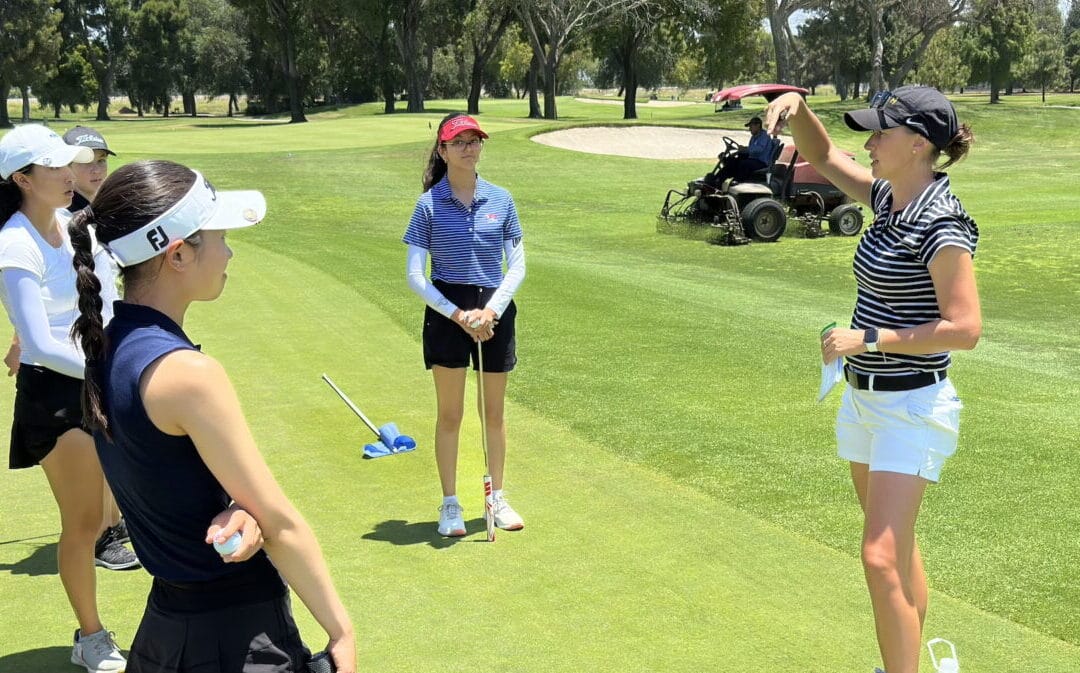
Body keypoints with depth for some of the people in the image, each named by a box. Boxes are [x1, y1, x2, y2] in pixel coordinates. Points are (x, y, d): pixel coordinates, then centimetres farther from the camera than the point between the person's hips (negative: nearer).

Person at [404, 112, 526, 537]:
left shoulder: (500, 199, 3)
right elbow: (414, 276, -6)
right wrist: (459, 315, -13)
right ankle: (450, 505, 16)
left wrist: (491, 310, -11)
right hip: (446, 312, -2)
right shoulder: (429, 205, -5)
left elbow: (518, 265, 3)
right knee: (450, 414, 4)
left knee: (494, 413, 12)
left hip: (495, 310, 3)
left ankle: (497, 498, 26)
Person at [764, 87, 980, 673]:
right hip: (864, 399, 9)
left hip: (911, 408, -9)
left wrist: (867, 338, -22)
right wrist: (798, 108, -1)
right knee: (896, 550, 18)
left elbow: (965, 328, -22)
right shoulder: (889, 199, 6)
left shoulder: (940, 224, -19)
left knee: (882, 559, -12)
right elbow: (822, 156, 19)